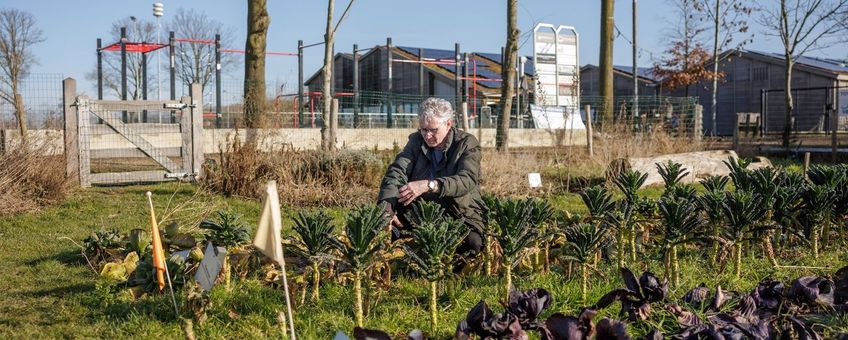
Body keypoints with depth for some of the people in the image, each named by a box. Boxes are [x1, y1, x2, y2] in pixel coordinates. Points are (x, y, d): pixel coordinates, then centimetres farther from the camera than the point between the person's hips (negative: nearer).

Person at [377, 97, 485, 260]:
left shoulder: (467, 143, -7)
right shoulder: (416, 140, 5)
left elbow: (467, 180, -25)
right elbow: (397, 171, -9)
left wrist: (429, 185, -41)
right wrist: (387, 203, -31)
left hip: (463, 216, -3)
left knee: (472, 242, -34)